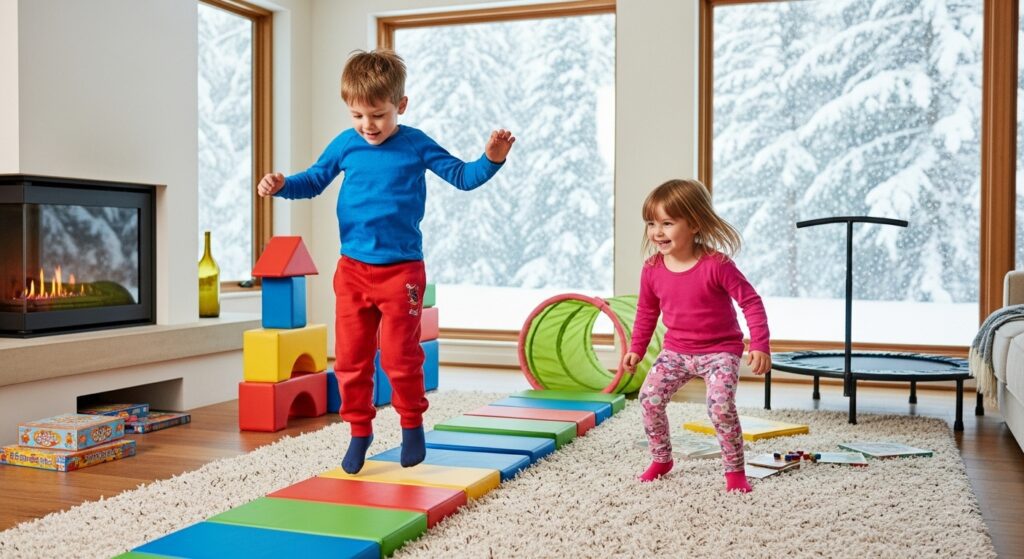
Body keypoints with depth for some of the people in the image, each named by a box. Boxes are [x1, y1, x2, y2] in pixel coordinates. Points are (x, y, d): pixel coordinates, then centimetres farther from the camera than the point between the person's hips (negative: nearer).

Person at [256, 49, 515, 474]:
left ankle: (412, 425, 23)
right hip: (352, 268, 3)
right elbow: (314, 180, 16)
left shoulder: (416, 146, -3)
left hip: (401, 269, -3)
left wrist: (491, 159, -15)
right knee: (350, 356, 6)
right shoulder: (345, 144, 5)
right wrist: (282, 184, -4)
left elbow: (462, 176, 3)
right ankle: (360, 430, 23)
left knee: (400, 355, 0)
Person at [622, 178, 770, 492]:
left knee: (721, 406, -21)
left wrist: (760, 346, -21)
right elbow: (646, 312, 11)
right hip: (676, 351, 5)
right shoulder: (652, 269, -6)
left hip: (719, 350, -5)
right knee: (649, 398, -7)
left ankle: (735, 471, 1)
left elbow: (751, 302, -15)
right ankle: (661, 460, 16)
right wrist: (636, 349, 13)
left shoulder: (716, 264, -20)